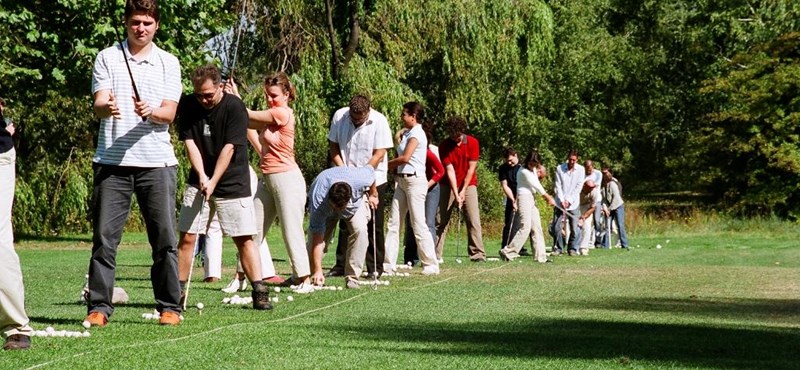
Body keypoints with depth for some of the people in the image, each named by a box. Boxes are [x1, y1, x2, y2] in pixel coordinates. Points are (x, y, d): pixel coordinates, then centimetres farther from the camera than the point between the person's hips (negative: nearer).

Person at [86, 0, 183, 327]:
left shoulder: (169, 63, 9)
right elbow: (98, 104, -4)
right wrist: (107, 107, -28)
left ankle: (170, 307, 8)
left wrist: (150, 112, -23)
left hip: (157, 161, 0)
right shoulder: (106, 58, 8)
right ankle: (99, 307, 5)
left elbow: (169, 112, 0)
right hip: (111, 161, 0)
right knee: (104, 236, -1)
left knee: (164, 237, 0)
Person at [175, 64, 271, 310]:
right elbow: (190, 142, -5)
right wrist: (202, 176, -17)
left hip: (233, 183, -3)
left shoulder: (234, 107, -13)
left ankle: (259, 292, -4)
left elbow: (229, 148, -15)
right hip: (199, 181, 3)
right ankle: (178, 291, 7)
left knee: (244, 239, -6)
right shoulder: (188, 105, -1)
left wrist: (213, 182, -19)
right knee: (187, 236, -1)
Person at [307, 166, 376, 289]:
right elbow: (317, 239, -38)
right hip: (325, 210, -1)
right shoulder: (318, 201, -42)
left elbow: (370, 170, -13)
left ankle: (352, 278, -18)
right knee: (314, 238, -15)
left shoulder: (360, 180, -41)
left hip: (355, 201, 1)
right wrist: (317, 270, -41)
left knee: (360, 229, -25)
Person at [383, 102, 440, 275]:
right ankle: (388, 263, 6)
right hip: (402, 180, 9)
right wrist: (394, 167, -2)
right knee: (393, 223, 5)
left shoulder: (416, 133, -10)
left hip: (414, 181, -9)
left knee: (418, 224, -7)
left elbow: (405, 157, -18)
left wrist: (389, 163, -2)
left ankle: (431, 264, -1)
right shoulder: (407, 133, 17)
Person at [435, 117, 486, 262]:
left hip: (468, 184, 0)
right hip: (448, 185, 0)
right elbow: (450, 170, -13)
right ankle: (435, 255, 0)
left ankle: (478, 254, -9)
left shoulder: (473, 143, -9)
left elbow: (471, 168, -7)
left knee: (473, 220, -8)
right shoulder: (444, 146, -10)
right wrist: (456, 194, -18)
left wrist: (463, 191, -10)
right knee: (440, 221, -3)